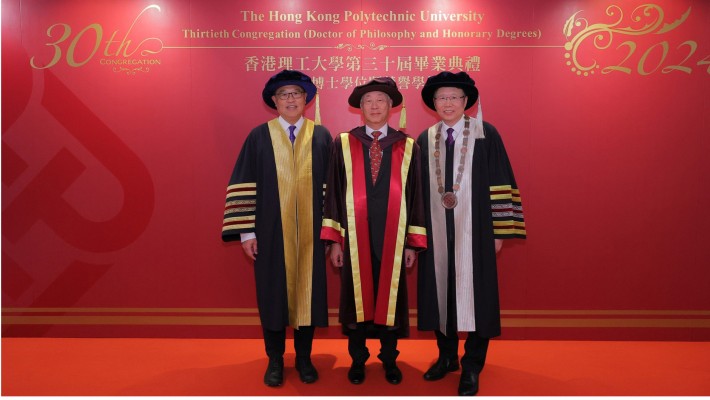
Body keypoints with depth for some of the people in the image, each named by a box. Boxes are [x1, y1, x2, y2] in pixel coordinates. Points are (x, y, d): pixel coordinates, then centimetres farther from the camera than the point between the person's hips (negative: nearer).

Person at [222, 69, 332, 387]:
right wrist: (246, 231, -7)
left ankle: (304, 358, 27)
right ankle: (275, 360, 26)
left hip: (310, 234, 1)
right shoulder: (259, 136, 1)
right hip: (272, 234, 0)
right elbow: (244, 185, -2)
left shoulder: (321, 136, 4)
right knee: (273, 293, 9)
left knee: (307, 291, 9)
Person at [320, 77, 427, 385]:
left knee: (390, 295, 9)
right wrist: (334, 240, -3)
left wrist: (413, 243, -1)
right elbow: (333, 192, 2)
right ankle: (358, 359, 29)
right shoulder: (343, 144, 3)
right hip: (355, 237, 0)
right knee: (356, 294, 9)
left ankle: (389, 359, 29)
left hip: (393, 237, 0)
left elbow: (415, 195, 3)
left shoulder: (407, 147, 3)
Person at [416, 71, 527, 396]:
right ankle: (447, 356, 30)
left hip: (473, 232, -3)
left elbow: (500, 184, -3)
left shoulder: (485, 134, -2)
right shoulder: (425, 140, 6)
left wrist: (499, 231, -7)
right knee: (440, 292, 11)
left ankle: (471, 367, 19)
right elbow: (418, 190, 8)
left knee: (474, 295, 3)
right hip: (436, 234, 3)